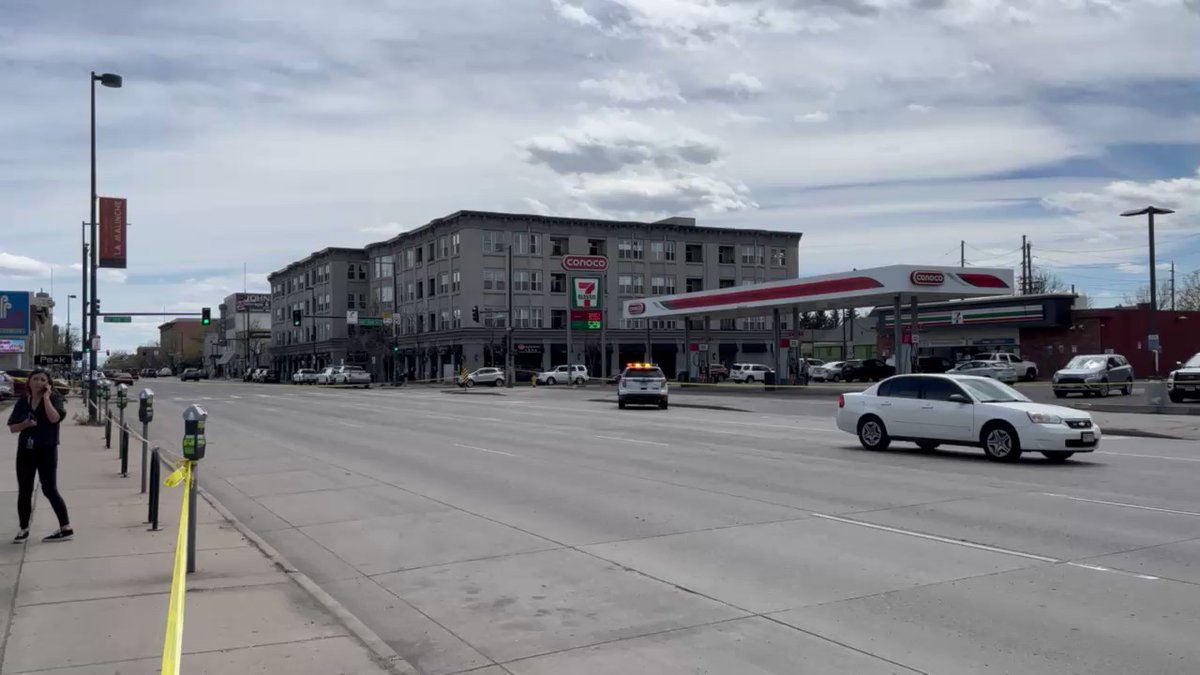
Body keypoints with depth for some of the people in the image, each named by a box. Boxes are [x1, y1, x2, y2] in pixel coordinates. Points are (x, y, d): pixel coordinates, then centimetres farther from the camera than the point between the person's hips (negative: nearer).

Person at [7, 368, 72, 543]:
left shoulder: (54, 398, -5)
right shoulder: (23, 401, 7)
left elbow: (54, 418, -24)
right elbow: (12, 427, 8)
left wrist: (46, 397, -18)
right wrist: (25, 424, -12)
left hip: (47, 450, -5)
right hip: (25, 450, 5)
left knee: (49, 490, -5)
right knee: (24, 491, 8)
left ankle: (66, 528, 1)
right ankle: (24, 529, 20)